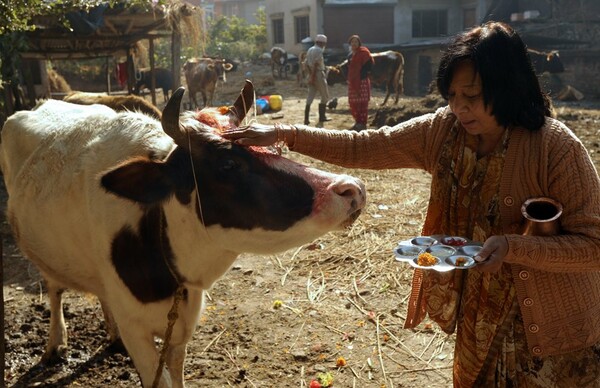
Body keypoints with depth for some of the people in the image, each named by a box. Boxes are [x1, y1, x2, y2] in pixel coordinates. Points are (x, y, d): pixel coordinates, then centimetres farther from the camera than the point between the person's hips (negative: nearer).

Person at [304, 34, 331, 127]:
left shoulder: (310, 50, 15)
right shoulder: (319, 50, -11)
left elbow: (307, 64, 10)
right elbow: (316, 64, -19)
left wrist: (311, 75, 7)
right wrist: (313, 76, -19)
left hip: (311, 75, 8)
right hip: (319, 75, -8)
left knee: (310, 97, 6)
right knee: (325, 97, 6)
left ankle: (306, 120, 2)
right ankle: (322, 117, 8)